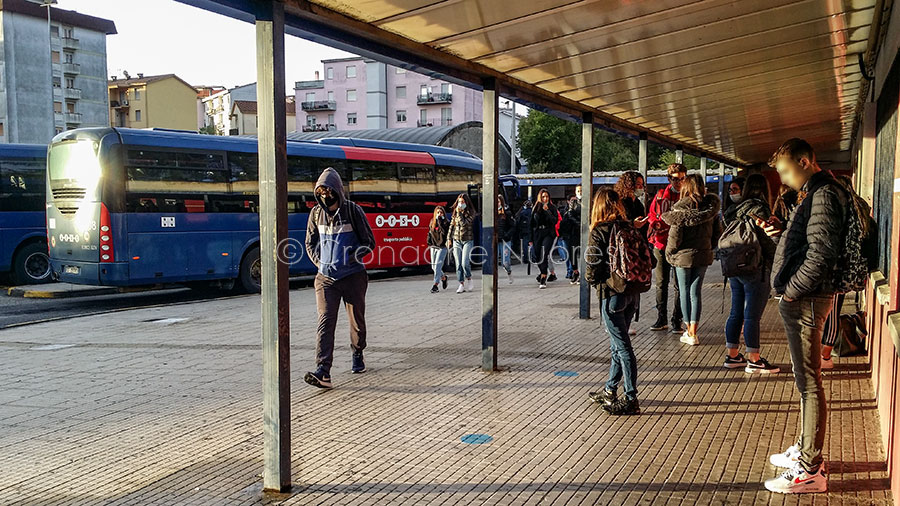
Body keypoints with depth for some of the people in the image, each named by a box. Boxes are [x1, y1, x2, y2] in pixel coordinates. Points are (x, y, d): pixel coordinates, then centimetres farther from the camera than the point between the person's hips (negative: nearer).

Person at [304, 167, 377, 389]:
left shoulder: (352, 210, -6)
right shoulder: (316, 213, 5)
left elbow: (369, 243, -1)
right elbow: (310, 244, 19)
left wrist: (351, 258, -13)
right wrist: (321, 263, 5)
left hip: (353, 276, -2)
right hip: (326, 278, 2)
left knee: (357, 321, 12)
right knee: (325, 322, -11)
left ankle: (358, 356, 40)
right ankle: (323, 372, -18)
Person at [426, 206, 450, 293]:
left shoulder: (446, 223, -4)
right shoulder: (432, 222, 11)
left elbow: (444, 232, -20)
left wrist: (440, 221, -18)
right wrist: (429, 244, 11)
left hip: (442, 247, -6)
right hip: (433, 247, 6)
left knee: (438, 266, -12)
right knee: (433, 267, 10)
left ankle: (435, 285, -9)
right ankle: (443, 277, 36)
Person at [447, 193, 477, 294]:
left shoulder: (471, 212, -4)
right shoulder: (455, 212, 9)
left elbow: (464, 223, -16)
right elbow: (451, 226, 14)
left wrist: (459, 213, -14)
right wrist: (449, 238, 9)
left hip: (467, 240, -4)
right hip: (456, 240, 4)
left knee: (465, 263, -13)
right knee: (458, 264, 0)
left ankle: (469, 279, 12)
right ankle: (462, 285, 6)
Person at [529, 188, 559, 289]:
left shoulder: (552, 208, 4)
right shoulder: (535, 208, 9)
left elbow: (555, 221, -8)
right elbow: (532, 223, 10)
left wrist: (547, 211, -16)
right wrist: (531, 239, 8)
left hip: (548, 234, -3)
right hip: (537, 234, 3)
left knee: (544, 255, -16)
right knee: (538, 256, 7)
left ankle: (543, 280, -18)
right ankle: (543, 273, 33)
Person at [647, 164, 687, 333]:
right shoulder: (660, 195, 8)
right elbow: (651, 215, 15)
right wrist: (657, 224, -6)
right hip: (661, 244, 3)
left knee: (679, 285, 1)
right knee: (661, 283, 9)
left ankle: (677, 320, 9)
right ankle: (661, 319, 19)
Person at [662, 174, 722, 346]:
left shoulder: (681, 206, -12)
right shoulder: (711, 206, 2)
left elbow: (675, 233, -15)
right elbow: (717, 231, 9)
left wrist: (669, 253, -2)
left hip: (684, 255, -4)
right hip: (703, 255, 4)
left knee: (684, 293, 8)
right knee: (696, 293, 7)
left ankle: (689, 332, 14)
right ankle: (693, 333, 4)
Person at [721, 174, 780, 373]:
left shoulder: (736, 208, 10)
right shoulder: (760, 209, -12)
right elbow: (765, 240, -17)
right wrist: (778, 256, -2)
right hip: (755, 269, -8)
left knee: (736, 313, 13)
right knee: (752, 316, -2)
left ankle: (731, 356, 20)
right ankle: (753, 360, 4)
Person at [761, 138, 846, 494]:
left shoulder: (824, 195, -16)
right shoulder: (814, 194, 17)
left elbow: (821, 252, -24)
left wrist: (793, 290, -17)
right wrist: (781, 232, 6)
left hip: (806, 300, -11)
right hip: (799, 300, 11)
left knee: (809, 383, -5)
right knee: (805, 379, 18)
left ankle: (810, 470, 1)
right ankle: (805, 450, 31)